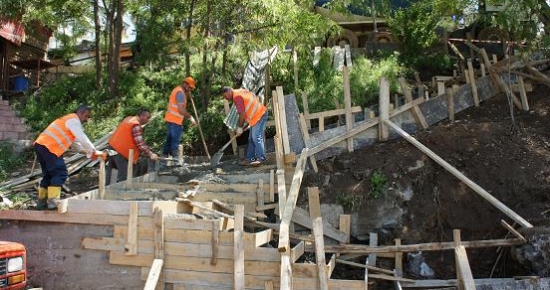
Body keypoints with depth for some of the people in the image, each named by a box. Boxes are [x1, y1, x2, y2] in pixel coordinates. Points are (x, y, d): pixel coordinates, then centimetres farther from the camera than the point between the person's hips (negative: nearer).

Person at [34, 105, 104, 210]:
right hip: (48, 148, -10)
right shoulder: (73, 120, -4)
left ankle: (42, 202, 20)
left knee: (49, 174, 17)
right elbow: (82, 139, -12)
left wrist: (89, 152, 21)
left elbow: (77, 141, 28)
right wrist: (94, 152, -4)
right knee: (60, 173, -7)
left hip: (41, 145, 10)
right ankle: (53, 202, -11)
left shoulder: (69, 120, 27)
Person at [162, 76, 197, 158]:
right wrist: (190, 117, -16)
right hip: (175, 120, -10)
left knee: (170, 139, 14)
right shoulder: (180, 92, -15)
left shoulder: (177, 90, 17)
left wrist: (188, 94, 6)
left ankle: (164, 156, 19)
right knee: (175, 141, -8)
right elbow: (181, 109, -22)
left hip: (171, 119, 10)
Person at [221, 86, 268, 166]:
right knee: (251, 139, 11)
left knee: (256, 138, -12)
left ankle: (261, 159, -9)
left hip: (259, 115, -11)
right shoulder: (239, 92, 17)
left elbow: (242, 114, -18)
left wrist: (240, 128, -9)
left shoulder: (237, 97, -14)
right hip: (258, 115, 11)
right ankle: (250, 159, 14)